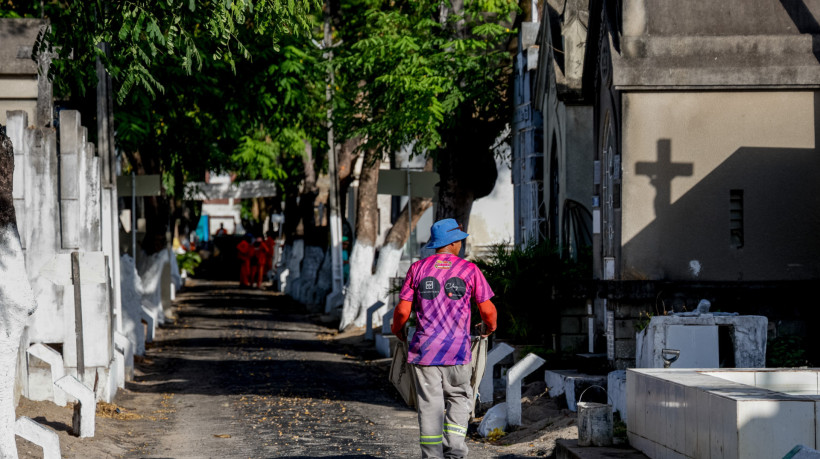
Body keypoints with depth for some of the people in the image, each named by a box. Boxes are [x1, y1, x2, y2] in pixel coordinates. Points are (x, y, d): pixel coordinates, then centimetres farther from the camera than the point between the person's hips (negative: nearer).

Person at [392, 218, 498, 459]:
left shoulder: (418, 268, 2)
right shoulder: (469, 270, 0)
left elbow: (403, 310, 0)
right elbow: (488, 309, 1)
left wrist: (398, 330, 21)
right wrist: (489, 326, 23)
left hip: (424, 349, 1)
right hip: (458, 349, -1)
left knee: (430, 404, 4)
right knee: (458, 398, 14)